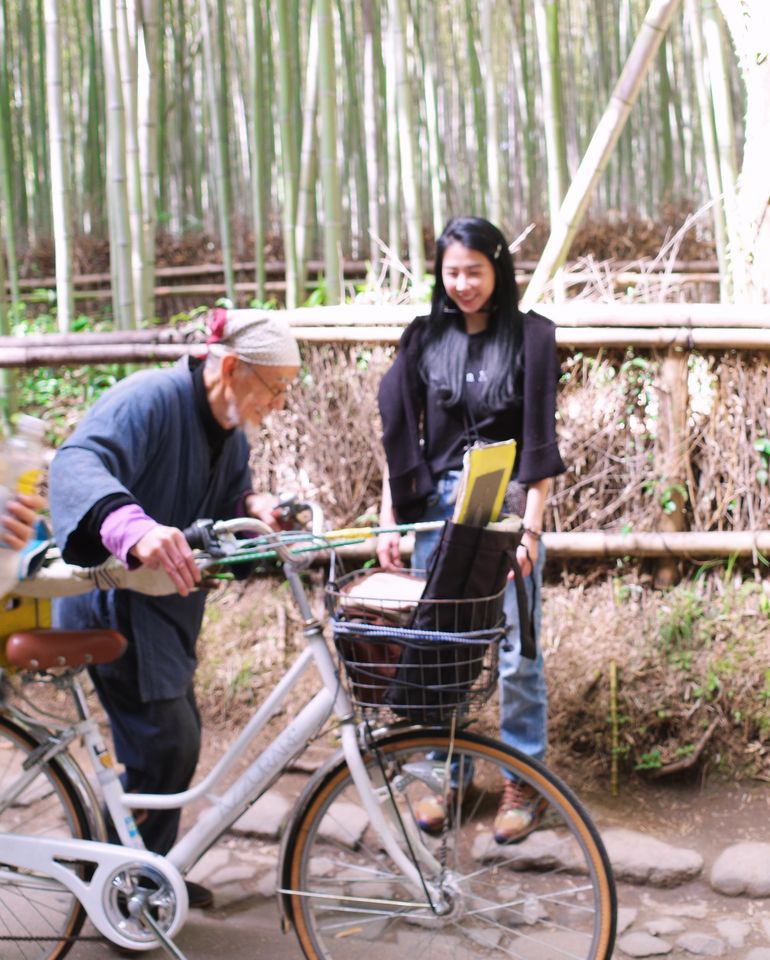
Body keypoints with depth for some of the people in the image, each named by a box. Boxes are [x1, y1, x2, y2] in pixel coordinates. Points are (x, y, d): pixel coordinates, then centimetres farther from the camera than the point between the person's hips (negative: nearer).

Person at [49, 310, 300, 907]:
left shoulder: (229, 429, 5)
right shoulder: (151, 398, -24)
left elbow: (228, 497, 12)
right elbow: (78, 463, -40)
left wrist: (256, 507, -13)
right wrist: (133, 527, -60)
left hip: (166, 600, 10)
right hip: (113, 599, -9)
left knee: (177, 738, 16)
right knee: (165, 744, -10)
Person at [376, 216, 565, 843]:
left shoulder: (531, 336, -1)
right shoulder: (424, 338, 6)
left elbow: (540, 439, -5)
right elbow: (398, 436, 6)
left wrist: (531, 527, -11)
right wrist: (388, 521, 0)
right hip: (437, 504, 3)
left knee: (516, 652, 1)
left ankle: (524, 781, 16)